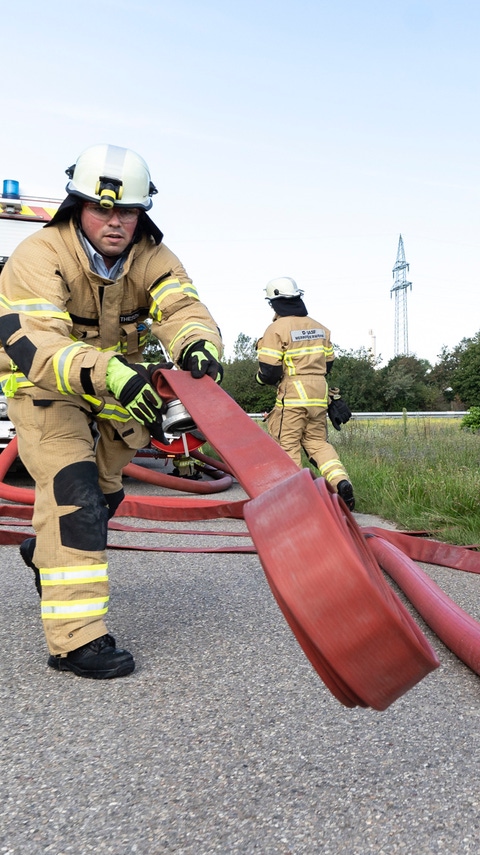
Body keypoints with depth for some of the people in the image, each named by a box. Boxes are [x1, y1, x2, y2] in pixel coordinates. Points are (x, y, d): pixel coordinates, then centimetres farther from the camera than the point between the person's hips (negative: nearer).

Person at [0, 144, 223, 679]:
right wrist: (107, 372, -60)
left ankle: (45, 551, 51)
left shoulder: (150, 257, -11)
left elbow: (182, 307, -26)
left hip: (114, 386, 6)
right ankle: (75, 638, -14)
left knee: (102, 492, 21)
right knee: (73, 491, -20)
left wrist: (198, 345, -51)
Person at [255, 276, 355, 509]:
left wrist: (261, 378, 9)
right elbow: (328, 364, 17)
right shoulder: (320, 327, 12)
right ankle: (341, 480, -5)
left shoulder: (276, 329, -9)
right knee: (318, 442, 14)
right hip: (319, 394, 6)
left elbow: (269, 371, -13)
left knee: (288, 445, 3)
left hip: (291, 395, -6)